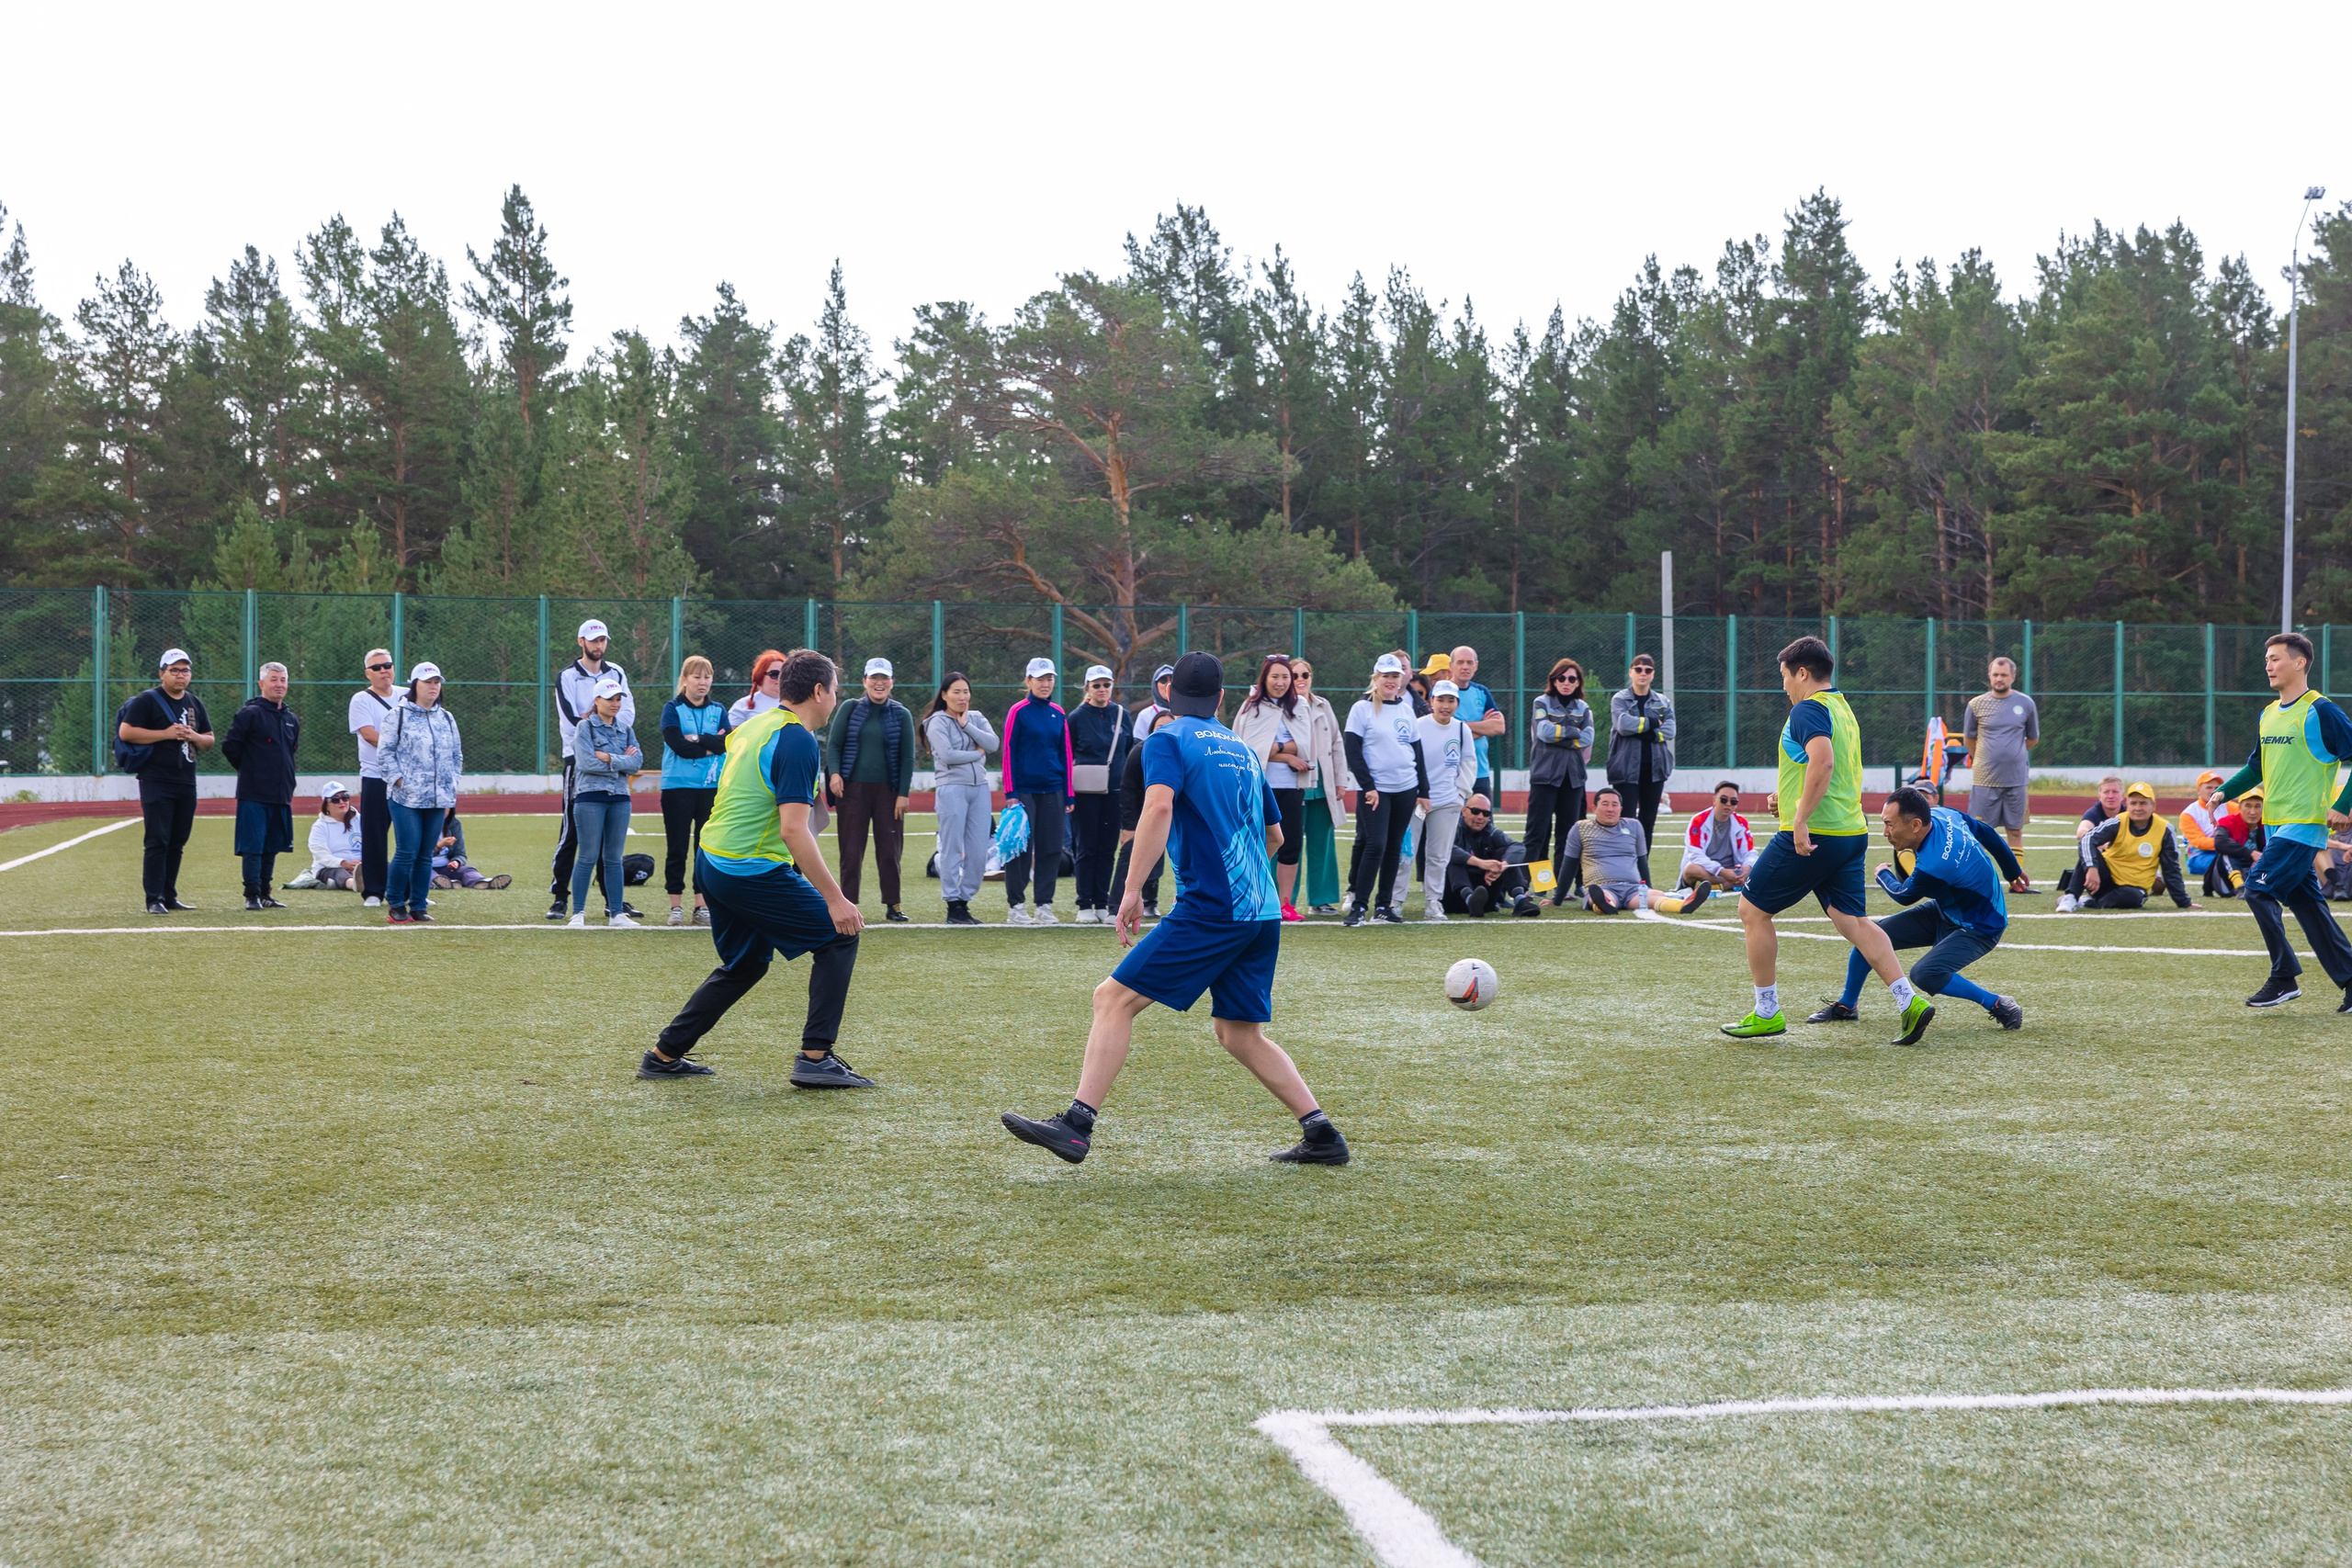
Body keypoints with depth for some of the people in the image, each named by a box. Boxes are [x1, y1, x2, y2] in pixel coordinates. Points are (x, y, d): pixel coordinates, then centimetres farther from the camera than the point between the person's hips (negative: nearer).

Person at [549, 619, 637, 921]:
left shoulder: (616, 674, 12)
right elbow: (572, 722, -13)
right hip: (578, 760, -4)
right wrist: (605, 717, -11)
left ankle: (614, 898, 12)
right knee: (571, 831, -5)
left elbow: (628, 716, 0)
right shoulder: (568, 677, -1)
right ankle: (559, 898, -2)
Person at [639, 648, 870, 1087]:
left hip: (713, 861, 9)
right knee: (839, 936, 2)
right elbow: (794, 829, -23)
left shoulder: (753, 726, 12)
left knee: (745, 964, 24)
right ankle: (815, 1058, -3)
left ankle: (664, 1055, 26)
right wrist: (834, 898, -22)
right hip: (753, 872, -9)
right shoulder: (799, 742, -16)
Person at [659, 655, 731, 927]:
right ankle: (676, 907, 7)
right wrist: (711, 746, -9)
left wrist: (698, 739, -15)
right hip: (678, 787, -3)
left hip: (712, 788, 3)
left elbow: (727, 742, -7)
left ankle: (701, 906, 9)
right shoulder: (672, 709, 1)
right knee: (677, 849, 1)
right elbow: (678, 745, -13)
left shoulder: (718, 711, 10)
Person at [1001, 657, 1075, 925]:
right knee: (1021, 848, -4)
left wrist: (1069, 794, 9)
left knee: (1051, 849, 4)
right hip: (1024, 789, -4)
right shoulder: (1019, 711, -3)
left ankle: (1045, 907, 11)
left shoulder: (1058, 714, 10)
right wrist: (1010, 793, -9)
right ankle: (1015, 908, 4)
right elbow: (1009, 752, -4)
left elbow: (1066, 754, 13)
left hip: (1052, 791, 4)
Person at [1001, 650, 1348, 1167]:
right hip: (1263, 911, 7)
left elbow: (1159, 806, -20)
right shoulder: (1241, 748, 21)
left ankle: (1077, 1125, -15)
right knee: (1237, 1033, 17)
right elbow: (1274, 835, 29)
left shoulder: (1168, 740, 0)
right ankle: (1322, 1135, 14)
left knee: (1114, 998, -6)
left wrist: (1132, 890, -20)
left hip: (1210, 907, -7)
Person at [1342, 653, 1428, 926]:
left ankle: (1383, 906, 13)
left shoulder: (1406, 710, 12)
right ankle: (1358, 905, -9)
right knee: (1375, 845, -13)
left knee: (1394, 847, 7)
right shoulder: (1362, 708, -4)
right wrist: (1368, 786, -14)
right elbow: (1352, 751, -8)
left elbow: (1417, 751, 16)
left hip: (1405, 789, 5)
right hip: (1375, 789, -5)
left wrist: (1424, 791, 13)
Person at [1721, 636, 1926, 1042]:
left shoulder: (1808, 709, -11)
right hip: (1851, 832, 9)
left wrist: (1801, 819, -28)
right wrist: (1788, 797, 24)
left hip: (1811, 837, -9)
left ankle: (1766, 1013, 8)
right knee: (1852, 921, 6)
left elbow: (1823, 762, -27)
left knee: (1753, 909, 4)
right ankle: (1910, 1001, -8)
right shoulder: (1842, 709, 19)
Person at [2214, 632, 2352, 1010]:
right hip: (2276, 823, 8)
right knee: (2306, 903, 8)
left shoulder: (2320, 712, -10)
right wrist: (2225, 792, 12)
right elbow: (2257, 765, 26)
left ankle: (2284, 977, -6)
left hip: (2303, 824, -8)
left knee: (2258, 889, -14)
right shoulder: (2269, 714, 14)